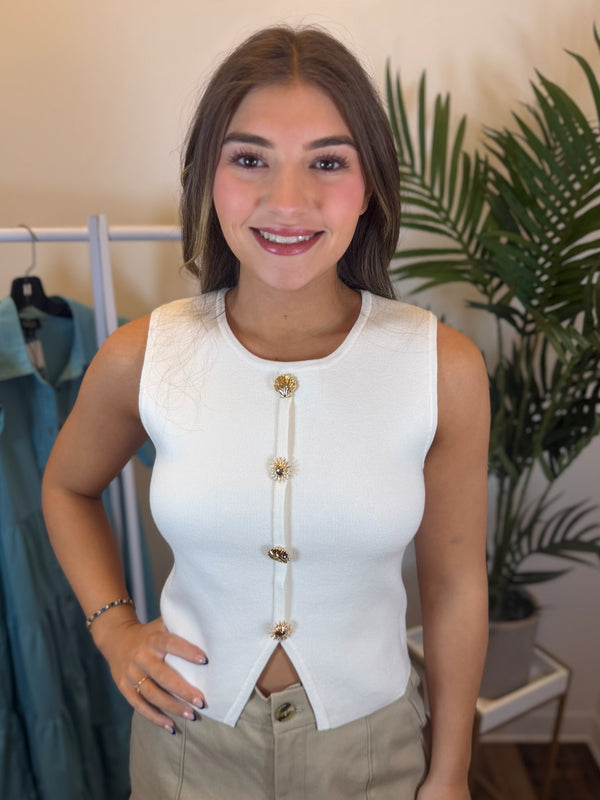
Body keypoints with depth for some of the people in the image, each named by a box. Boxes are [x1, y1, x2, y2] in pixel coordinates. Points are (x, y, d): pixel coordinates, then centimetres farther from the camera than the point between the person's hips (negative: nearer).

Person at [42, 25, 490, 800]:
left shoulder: (444, 368, -19)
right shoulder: (140, 356, -17)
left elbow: (454, 585, -8)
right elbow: (67, 488, 5)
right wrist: (112, 625, -6)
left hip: (367, 738, 0)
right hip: (188, 730, 1)